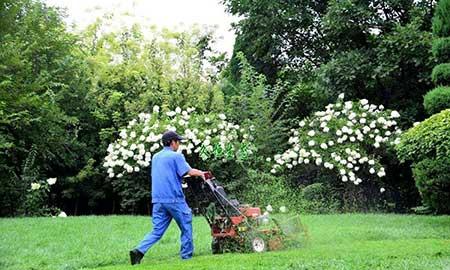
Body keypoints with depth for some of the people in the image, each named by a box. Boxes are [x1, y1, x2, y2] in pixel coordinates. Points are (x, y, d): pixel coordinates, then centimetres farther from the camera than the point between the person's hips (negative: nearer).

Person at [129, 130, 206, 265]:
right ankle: (186, 256, 14)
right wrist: (200, 173, 6)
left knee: (157, 231, 5)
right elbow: (190, 171, -13)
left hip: (158, 200, 7)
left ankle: (139, 251, -13)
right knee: (186, 227, 9)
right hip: (174, 199, -6)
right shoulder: (176, 156, -6)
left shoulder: (155, 157, 18)